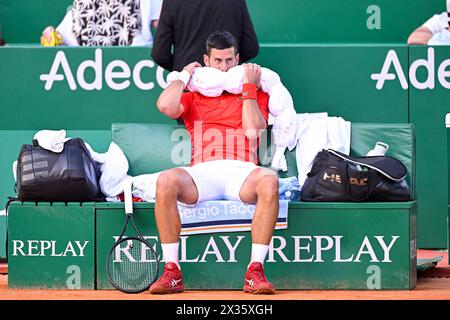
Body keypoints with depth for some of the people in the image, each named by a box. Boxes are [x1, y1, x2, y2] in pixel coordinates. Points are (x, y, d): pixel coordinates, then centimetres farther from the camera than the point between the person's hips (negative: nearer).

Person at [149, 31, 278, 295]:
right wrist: (185, 74, 17)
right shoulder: (193, 97, 25)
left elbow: (253, 131, 4)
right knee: (166, 180, -34)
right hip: (202, 172, 1)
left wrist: (249, 86, 8)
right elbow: (166, 106, 1)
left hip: (241, 172, 0)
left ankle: (255, 273, -35)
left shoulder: (255, 95, 24)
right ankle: (172, 272, -30)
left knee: (269, 180, -37)